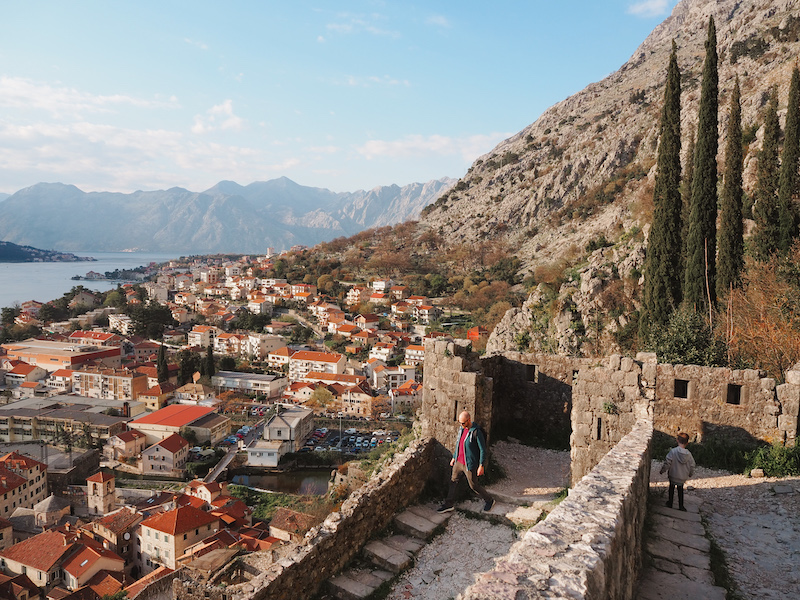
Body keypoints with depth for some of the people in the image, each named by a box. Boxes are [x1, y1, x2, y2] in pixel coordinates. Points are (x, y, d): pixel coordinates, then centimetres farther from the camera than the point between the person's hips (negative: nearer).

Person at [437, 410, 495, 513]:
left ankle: (489, 500, 30)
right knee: (453, 481, 14)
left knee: (474, 486, 7)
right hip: (458, 462, 7)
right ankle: (449, 504, 28)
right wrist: (454, 457, 21)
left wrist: (481, 466, -17)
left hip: (469, 465, -7)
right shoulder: (461, 429, 2)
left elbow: (483, 450, -18)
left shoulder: (476, 432, -22)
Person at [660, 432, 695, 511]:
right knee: (680, 490, 22)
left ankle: (670, 504, 31)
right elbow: (692, 466, -3)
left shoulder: (673, 452, -23)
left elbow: (667, 463, -19)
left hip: (673, 476, -2)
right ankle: (681, 506, 27)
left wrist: (662, 470, -1)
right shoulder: (689, 454, -14)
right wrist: (690, 474, 17)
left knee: (672, 488, 20)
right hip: (683, 477, 2)